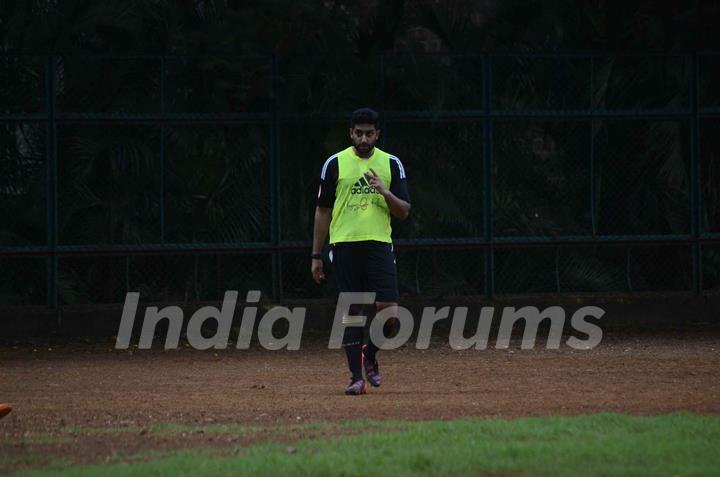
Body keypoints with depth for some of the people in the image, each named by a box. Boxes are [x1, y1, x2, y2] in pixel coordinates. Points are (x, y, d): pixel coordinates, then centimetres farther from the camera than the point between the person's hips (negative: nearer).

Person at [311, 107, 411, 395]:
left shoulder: (391, 164, 7)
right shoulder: (335, 164, 4)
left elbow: (404, 212, 6)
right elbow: (322, 212, 8)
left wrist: (385, 192, -14)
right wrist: (316, 256, 6)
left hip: (379, 245, 1)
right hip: (344, 247, -1)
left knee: (389, 311, -11)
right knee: (352, 310, 0)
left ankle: (370, 355, 17)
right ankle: (357, 376, 6)